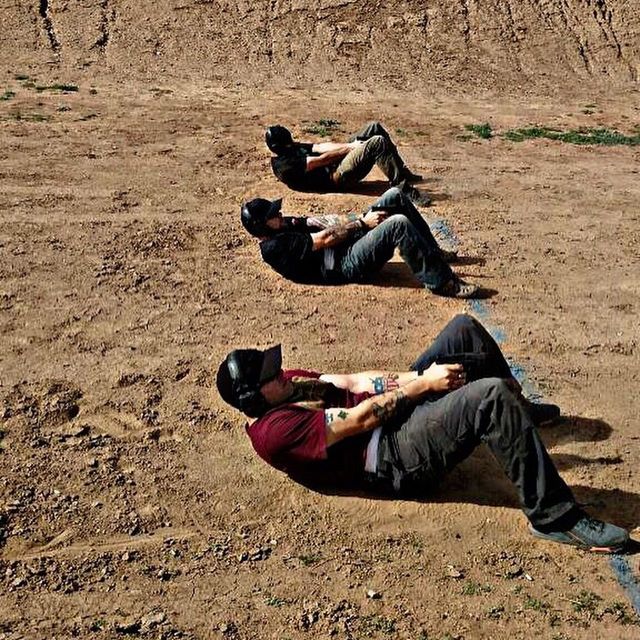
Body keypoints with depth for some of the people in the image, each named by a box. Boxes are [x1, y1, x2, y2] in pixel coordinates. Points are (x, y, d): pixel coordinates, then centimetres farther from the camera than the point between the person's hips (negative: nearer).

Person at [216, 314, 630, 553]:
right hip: (399, 457, -10)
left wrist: (411, 380, -11)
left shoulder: (285, 388, 13)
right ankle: (554, 517, -22)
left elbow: (352, 382, 5)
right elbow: (360, 418, -20)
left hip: (397, 411, 10)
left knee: (465, 328, 11)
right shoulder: (273, 431, -17)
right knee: (492, 397, -33)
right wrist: (423, 384, -16)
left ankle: (519, 411, 33)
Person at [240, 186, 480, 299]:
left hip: (352, 240, 10)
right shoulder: (275, 247, -14)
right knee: (398, 223, -30)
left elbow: (323, 223, 9)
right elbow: (324, 239, -16)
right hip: (348, 264, -10)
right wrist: (361, 223, -11)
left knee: (395, 195, 4)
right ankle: (441, 282, -20)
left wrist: (359, 219, -4)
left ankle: (433, 252, 14)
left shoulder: (283, 226, 16)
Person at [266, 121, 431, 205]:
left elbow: (320, 147, 8)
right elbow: (321, 160, -15)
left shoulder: (292, 148, 19)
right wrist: (350, 147, -10)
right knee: (377, 143, -26)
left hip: (339, 164, 10)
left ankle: (403, 172, 10)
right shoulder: (282, 164, -13)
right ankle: (402, 187, -24)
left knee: (375, 127, 6)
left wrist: (348, 145, -6)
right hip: (336, 178, -10)